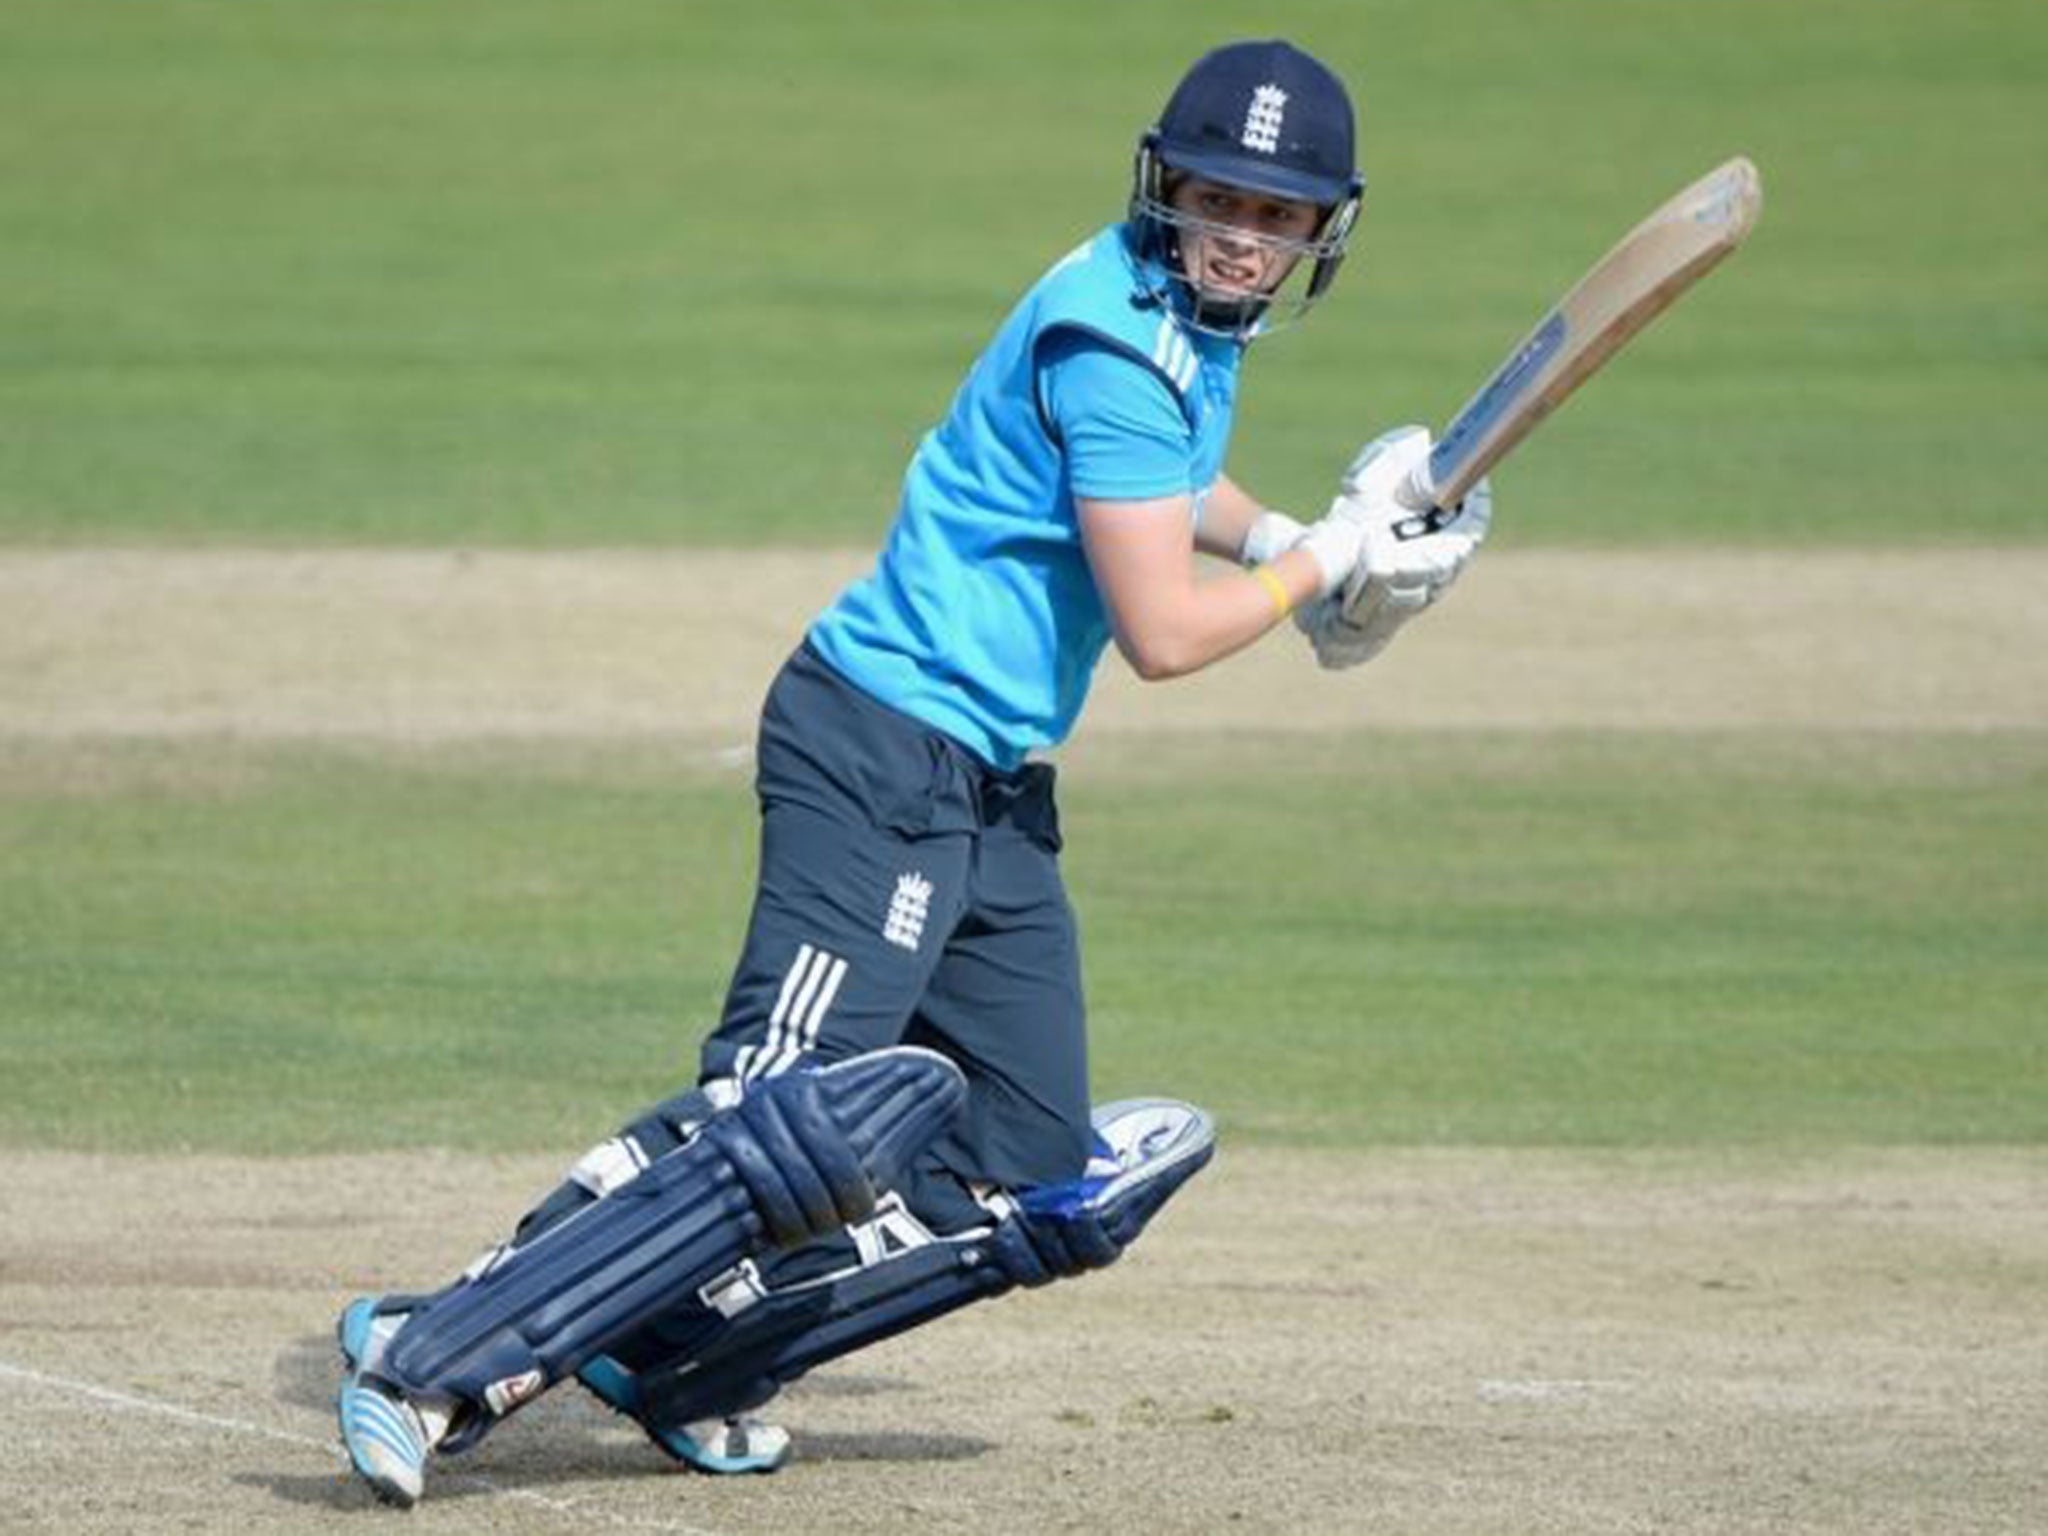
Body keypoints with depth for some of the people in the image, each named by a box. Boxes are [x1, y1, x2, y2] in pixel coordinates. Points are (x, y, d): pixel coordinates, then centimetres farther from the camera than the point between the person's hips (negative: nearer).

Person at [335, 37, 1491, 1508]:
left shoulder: (1194, 319, 12)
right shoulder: (1121, 334, -17)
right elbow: (1161, 634, -20)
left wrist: (1273, 538, 19)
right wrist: (1323, 567, -5)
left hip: (995, 790, 10)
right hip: (885, 760, -10)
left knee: (1034, 1183, 8)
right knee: (788, 1122, -22)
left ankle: (683, 1358, 10)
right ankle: (429, 1359, -22)